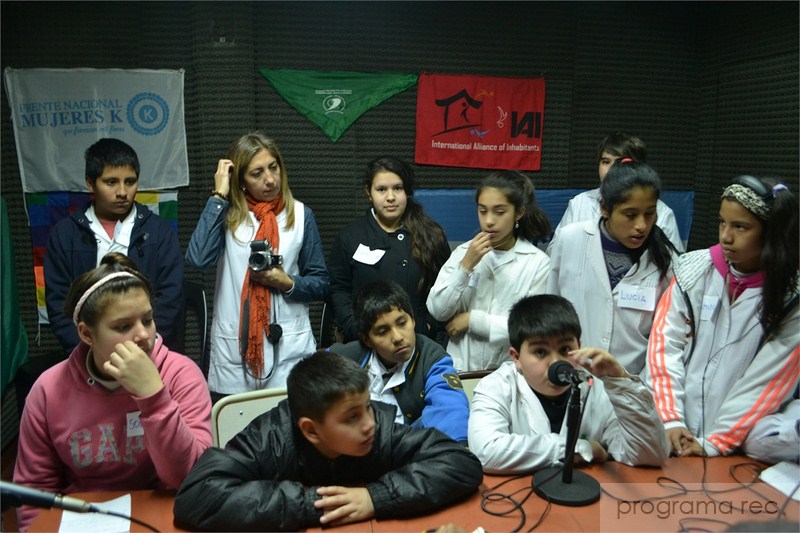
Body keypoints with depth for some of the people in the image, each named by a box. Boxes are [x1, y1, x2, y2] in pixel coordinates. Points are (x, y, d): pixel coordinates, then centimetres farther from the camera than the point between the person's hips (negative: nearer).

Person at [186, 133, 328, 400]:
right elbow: (199, 257, -17)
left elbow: (320, 283, 7)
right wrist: (219, 196, -11)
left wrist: (287, 283, -13)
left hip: (289, 348, 0)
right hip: (233, 350, 0)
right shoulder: (228, 214, 3)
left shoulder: (300, 214, 3)